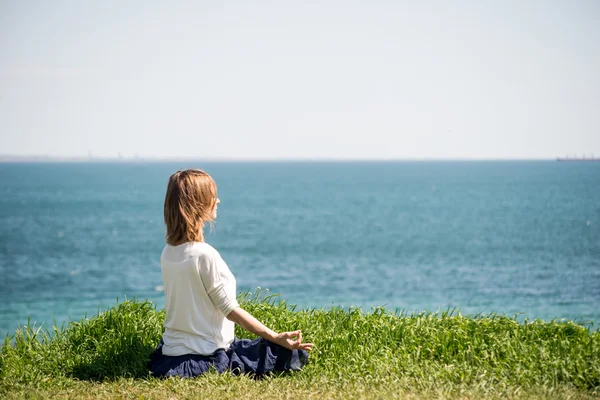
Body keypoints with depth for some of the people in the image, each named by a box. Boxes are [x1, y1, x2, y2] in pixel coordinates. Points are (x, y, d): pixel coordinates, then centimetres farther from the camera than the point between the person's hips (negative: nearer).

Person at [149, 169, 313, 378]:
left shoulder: (167, 254, 3)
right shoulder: (205, 255, -20)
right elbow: (230, 310, -16)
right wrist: (276, 337, -12)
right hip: (206, 356, -8)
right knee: (294, 353, -6)